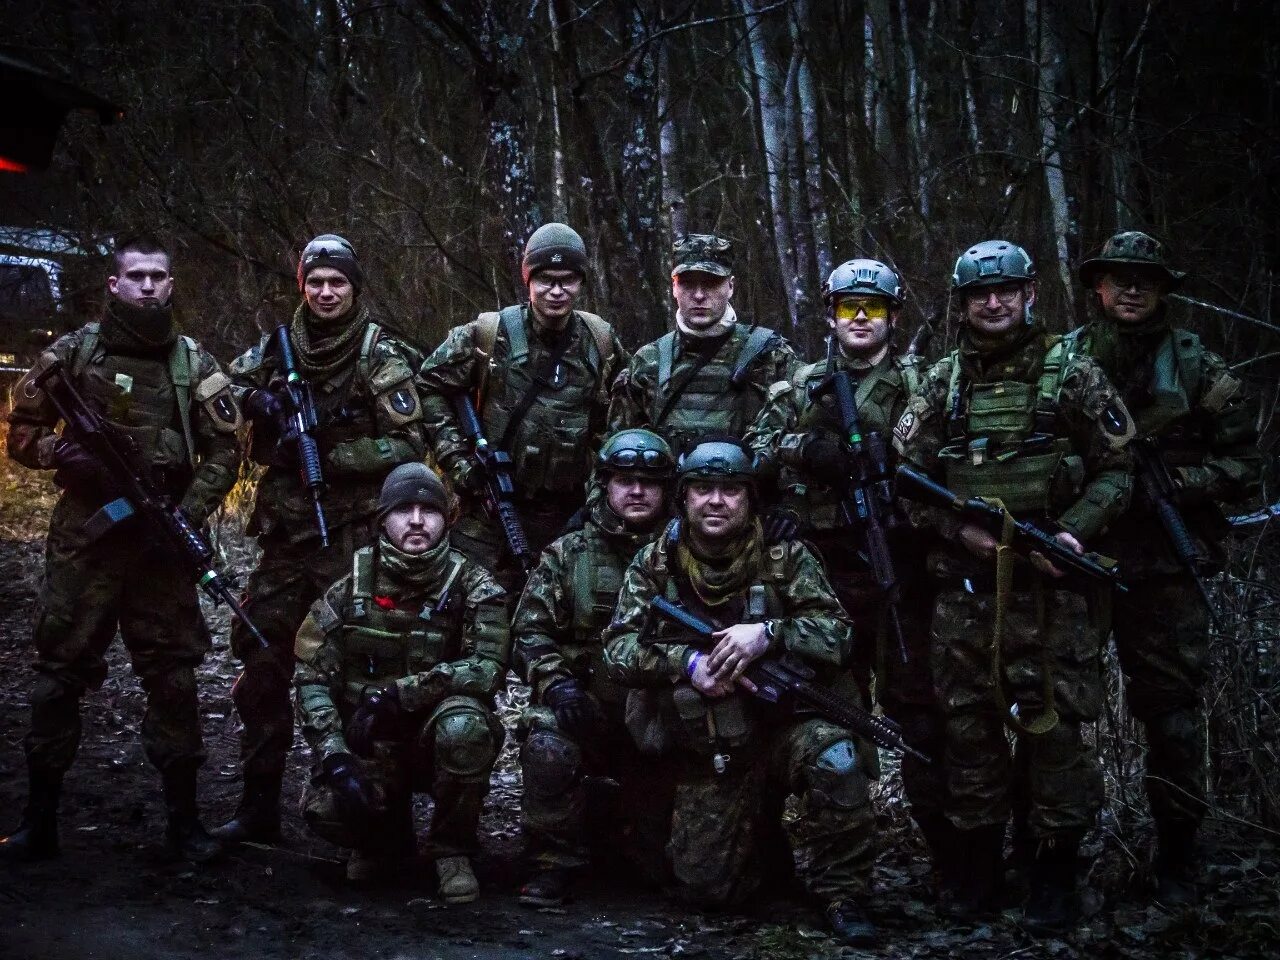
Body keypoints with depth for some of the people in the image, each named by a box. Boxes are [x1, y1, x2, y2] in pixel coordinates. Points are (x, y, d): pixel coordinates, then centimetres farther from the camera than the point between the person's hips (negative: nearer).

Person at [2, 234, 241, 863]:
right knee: (61, 671, 3)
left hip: (160, 541, 1)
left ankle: (183, 817, 12)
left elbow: (222, 453, 5)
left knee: (172, 675, 3)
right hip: (83, 539, 0)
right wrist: (61, 451, -14)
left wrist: (187, 517, -9)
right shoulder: (73, 352, 3)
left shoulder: (194, 363, 5)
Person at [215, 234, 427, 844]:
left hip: (353, 534, -5)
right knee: (260, 656, 4)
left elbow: (406, 446, -8)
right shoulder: (279, 347, 10)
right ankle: (260, 805, 13)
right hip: (286, 532, 5)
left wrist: (329, 455, -16)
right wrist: (254, 399, 0)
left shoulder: (381, 355, -4)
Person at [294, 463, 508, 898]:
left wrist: (399, 692, -31)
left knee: (462, 723, -35)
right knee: (325, 809, -26)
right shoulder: (351, 588, -3)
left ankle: (452, 850, -10)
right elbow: (312, 675, -5)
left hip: (438, 740, -1)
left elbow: (488, 666, -23)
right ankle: (388, 834, 12)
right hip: (371, 746, 2)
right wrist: (334, 755, -19)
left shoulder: (472, 586, -9)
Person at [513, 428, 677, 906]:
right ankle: (555, 860, -11)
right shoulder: (567, 555, 5)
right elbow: (531, 630, 0)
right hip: (587, 712, 0)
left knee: (663, 856, -8)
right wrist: (556, 683, -18)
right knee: (547, 742, -35)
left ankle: (628, 824, 31)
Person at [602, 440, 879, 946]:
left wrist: (768, 633, -29)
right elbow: (619, 649, -6)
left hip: (783, 726, -2)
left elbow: (838, 635, -12)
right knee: (705, 887, -3)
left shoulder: (785, 557, -5)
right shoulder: (654, 564, -1)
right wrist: (686, 663, -24)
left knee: (829, 749, -35)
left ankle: (842, 893, -15)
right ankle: (759, 825, 32)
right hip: (706, 752, 2)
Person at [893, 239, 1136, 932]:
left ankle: (1055, 871, 10)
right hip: (964, 584, 3)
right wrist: (960, 530, -7)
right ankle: (975, 868, 20)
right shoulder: (942, 382, 9)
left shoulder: (1070, 374, 2)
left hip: (1049, 586, -3)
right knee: (968, 725, 8)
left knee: (1054, 725, -2)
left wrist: (1075, 532, -13)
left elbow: (1115, 467, 2)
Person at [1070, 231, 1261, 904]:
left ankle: (1176, 855, 14)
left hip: (1164, 568, -1)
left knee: (1173, 710, 2)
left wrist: (1173, 482, -11)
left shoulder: (1197, 369, 3)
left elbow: (1242, 467, 3)